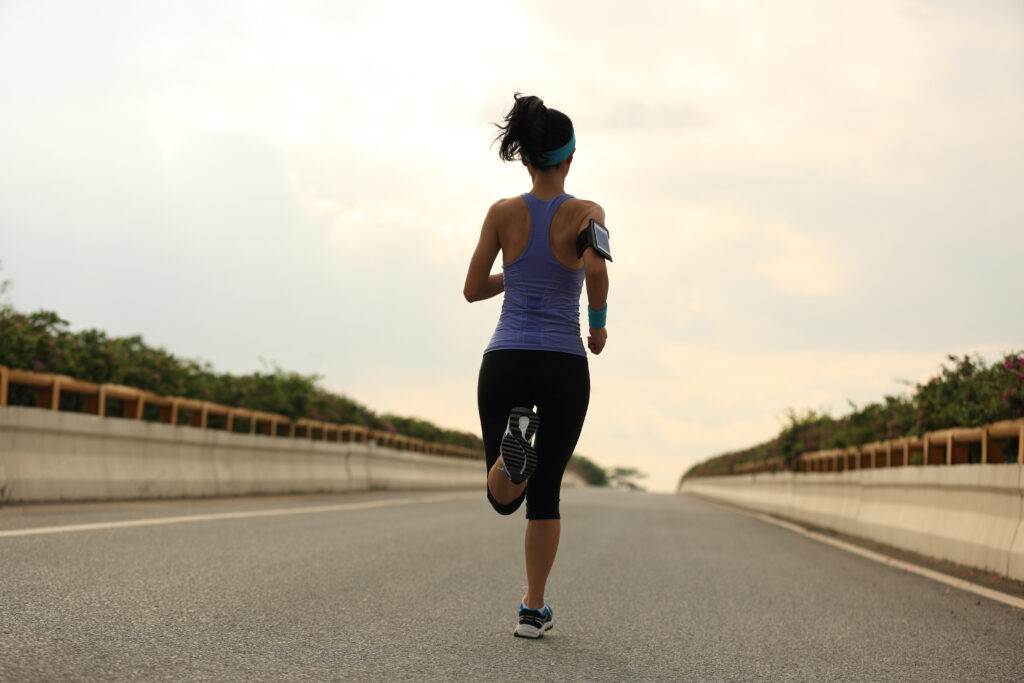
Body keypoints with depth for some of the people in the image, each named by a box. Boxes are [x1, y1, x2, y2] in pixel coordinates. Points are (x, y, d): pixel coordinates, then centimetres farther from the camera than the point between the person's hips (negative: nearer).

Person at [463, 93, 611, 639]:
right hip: (563, 368, -1)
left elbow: (473, 290, 5)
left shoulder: (503, 213, 2)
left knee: (503, 497, 8)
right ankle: (533, 611, 14)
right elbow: (595, 267, -25)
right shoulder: (585, 213, -4)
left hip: (505, 363, 1)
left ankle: (514, 445, -27)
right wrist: (599, 325, -7)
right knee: (545, 493, 15)